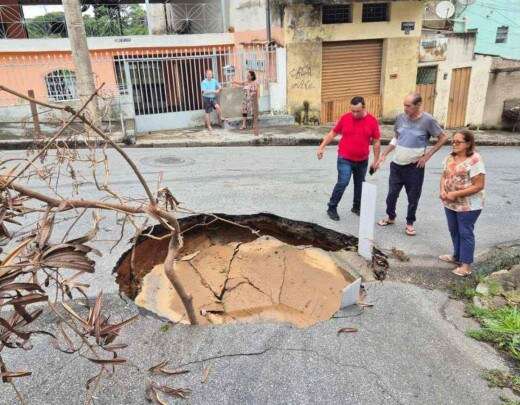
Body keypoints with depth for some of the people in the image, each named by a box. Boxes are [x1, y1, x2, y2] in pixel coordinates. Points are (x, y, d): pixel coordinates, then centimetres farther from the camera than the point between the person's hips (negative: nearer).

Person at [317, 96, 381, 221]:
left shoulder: (372, 121, -5)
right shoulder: (345, 118, -6)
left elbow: (376, 142, 0)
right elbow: (332, 133, 3)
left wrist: (375, 160, 0)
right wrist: (322, 147, -3)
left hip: (362, 161, 3)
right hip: (345, 159, -2)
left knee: (359, 184, 14)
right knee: (343, 182, -12)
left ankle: (356, 207, 33)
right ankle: (332, 208, 1)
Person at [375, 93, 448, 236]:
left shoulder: (428, 120, -13)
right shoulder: (400, 118, -1)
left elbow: (443, 138, -4)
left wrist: (427, 156, -8)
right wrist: (383, 155, 6)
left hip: (414, 167, -4)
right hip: (396, 165, 4)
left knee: (413, 197, 7)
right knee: (392, 194, 12)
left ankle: (410, 223, 25)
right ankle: (391, 217, 34)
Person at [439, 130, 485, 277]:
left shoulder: (475, 160, -19)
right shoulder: (450, 157, 3)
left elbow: (479, 186, -22)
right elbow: (444, 176, 10)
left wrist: (455, 194, -24)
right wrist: (443, 190, -11)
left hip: (468, 205, -7)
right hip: (450, 203, 7)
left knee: (465, 233, 2)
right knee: (454, 231, 19)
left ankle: (466, 265, 13)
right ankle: (457, 257, 38)